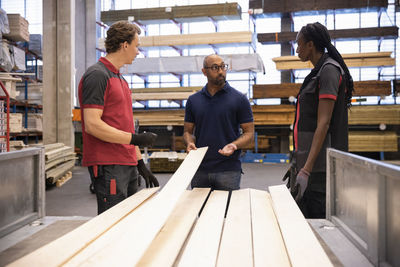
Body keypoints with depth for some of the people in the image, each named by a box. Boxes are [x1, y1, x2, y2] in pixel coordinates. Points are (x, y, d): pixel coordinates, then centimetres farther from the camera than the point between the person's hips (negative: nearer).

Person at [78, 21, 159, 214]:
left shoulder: (120, 79, 19)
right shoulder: (97, 75, -11)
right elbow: (92, 125, -20)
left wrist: (140, 163, 18)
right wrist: (135, 138, -18)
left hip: (127, 165, 10)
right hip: (108, 167, -9)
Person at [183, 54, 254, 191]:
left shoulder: (239, 99, -2)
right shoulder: (193, 100, 7)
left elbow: (249, 132, -1)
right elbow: (187, 131, 12)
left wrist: (234, 145, -19)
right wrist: (190, 143, -9)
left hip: (228, 170, -3)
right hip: (199, 169, 3)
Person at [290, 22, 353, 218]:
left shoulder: (329, 70, -11)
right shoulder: (319, 71, 18)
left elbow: (323, 124, -19)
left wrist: (306, 170, -23)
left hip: (320, 166, -10)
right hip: (310, 163, 10)